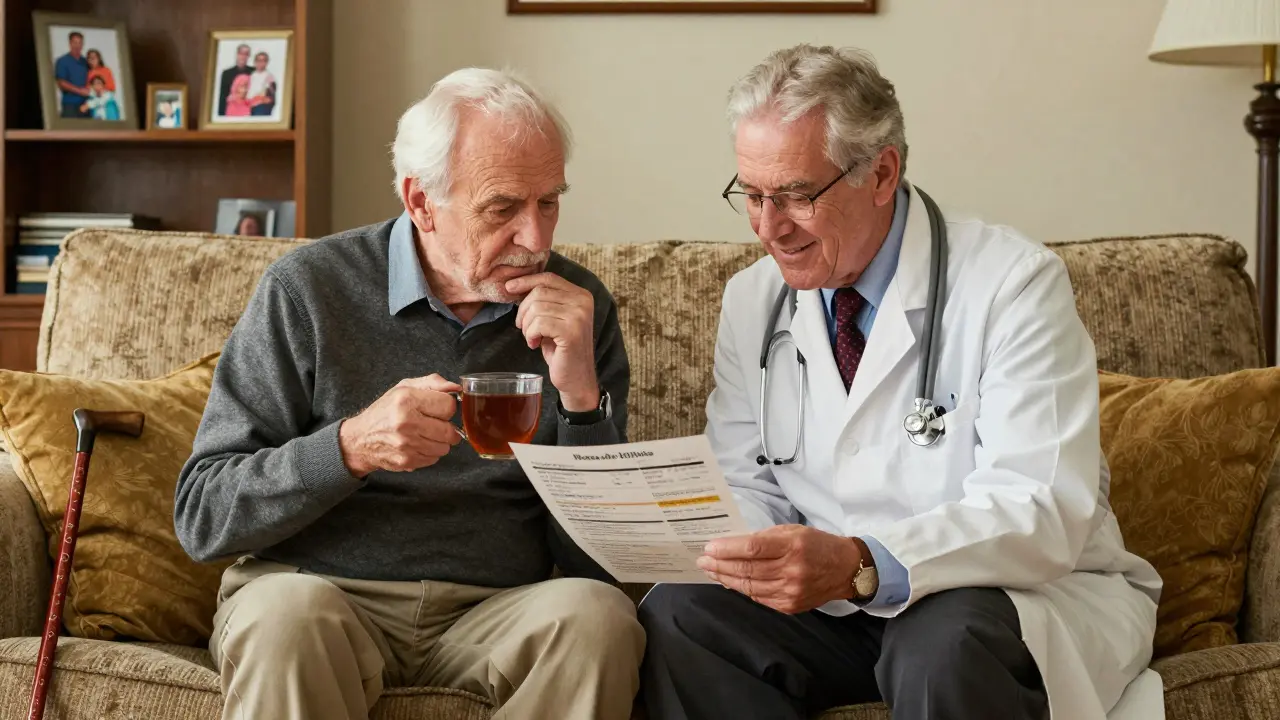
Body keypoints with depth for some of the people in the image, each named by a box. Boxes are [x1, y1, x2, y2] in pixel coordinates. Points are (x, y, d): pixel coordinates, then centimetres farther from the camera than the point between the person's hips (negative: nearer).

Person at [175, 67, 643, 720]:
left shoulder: (579, 308, 4)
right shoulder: (308, 291, -3)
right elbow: (201, 516, -5)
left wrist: (581, 394, -13)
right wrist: (351, 447, -21)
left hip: (495, 613, 3)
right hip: (321, 594, -3)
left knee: (596, 615, -28)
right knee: (285, 613, -35)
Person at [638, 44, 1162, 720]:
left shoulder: (1012, 283, -14)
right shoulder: (751, 301, 5)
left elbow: (1040, 513, -23)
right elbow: (746, 486, 8)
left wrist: (860, 565, -38)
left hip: (1033, 600, -5)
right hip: (843, 607, 5)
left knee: (941, 645, -38)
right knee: (675, 613, -20)